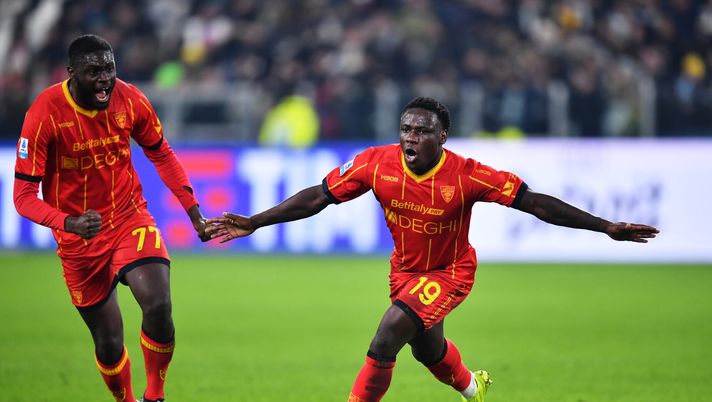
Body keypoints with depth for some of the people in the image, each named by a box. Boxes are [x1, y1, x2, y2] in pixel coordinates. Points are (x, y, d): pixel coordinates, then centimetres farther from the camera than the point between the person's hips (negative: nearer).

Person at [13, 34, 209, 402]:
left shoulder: (130, 99, -10)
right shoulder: (45, 114, -21)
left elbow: (161, 154, 9)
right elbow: (24, 196, -20)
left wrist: (194, 212, 5)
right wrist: (69, 224, -37)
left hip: (131, 219, 1)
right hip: (79, 242, -1)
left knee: (158, 306, -23)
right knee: (109, 343, 3)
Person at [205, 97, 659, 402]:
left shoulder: (466, 175, -29)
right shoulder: (377, 163, -21)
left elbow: (535, 202, -25)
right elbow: (318, 197, -14)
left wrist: (608, 228, -27)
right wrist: (253, 223, -18)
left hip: (449, 272, -5)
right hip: (406, 269, 5)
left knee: (387, 338, -25)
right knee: (428, 349, 26)